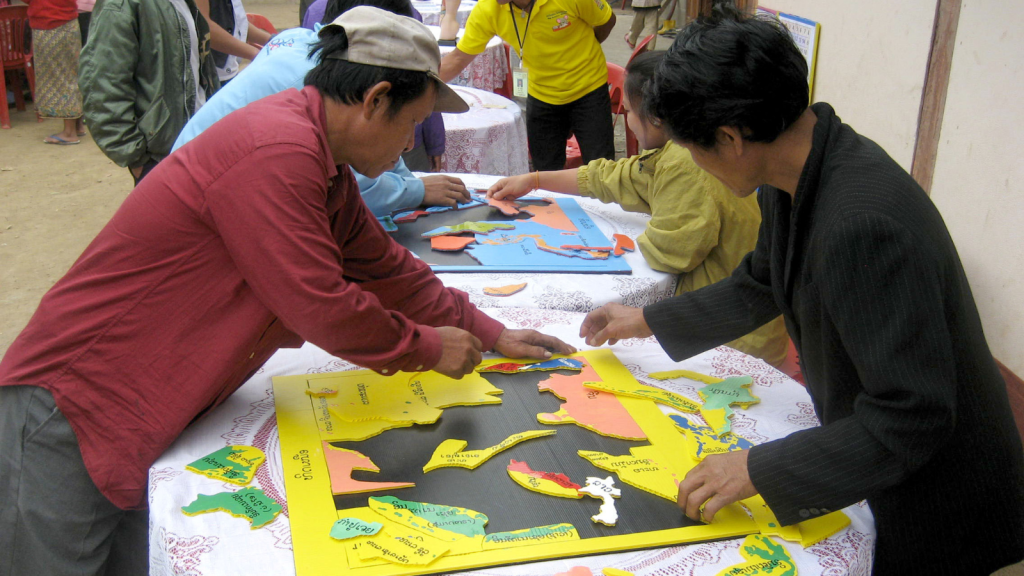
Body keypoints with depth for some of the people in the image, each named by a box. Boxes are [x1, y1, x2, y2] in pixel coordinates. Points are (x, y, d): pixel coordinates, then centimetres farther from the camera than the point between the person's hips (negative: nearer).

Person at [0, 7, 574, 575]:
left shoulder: (323, 164, 9)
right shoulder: (278, 150, -24)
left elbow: (384, 267, 19)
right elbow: (319, 306, -22)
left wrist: (489, 334, 19)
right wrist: (427, 347, -6)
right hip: (69, 413, -9)